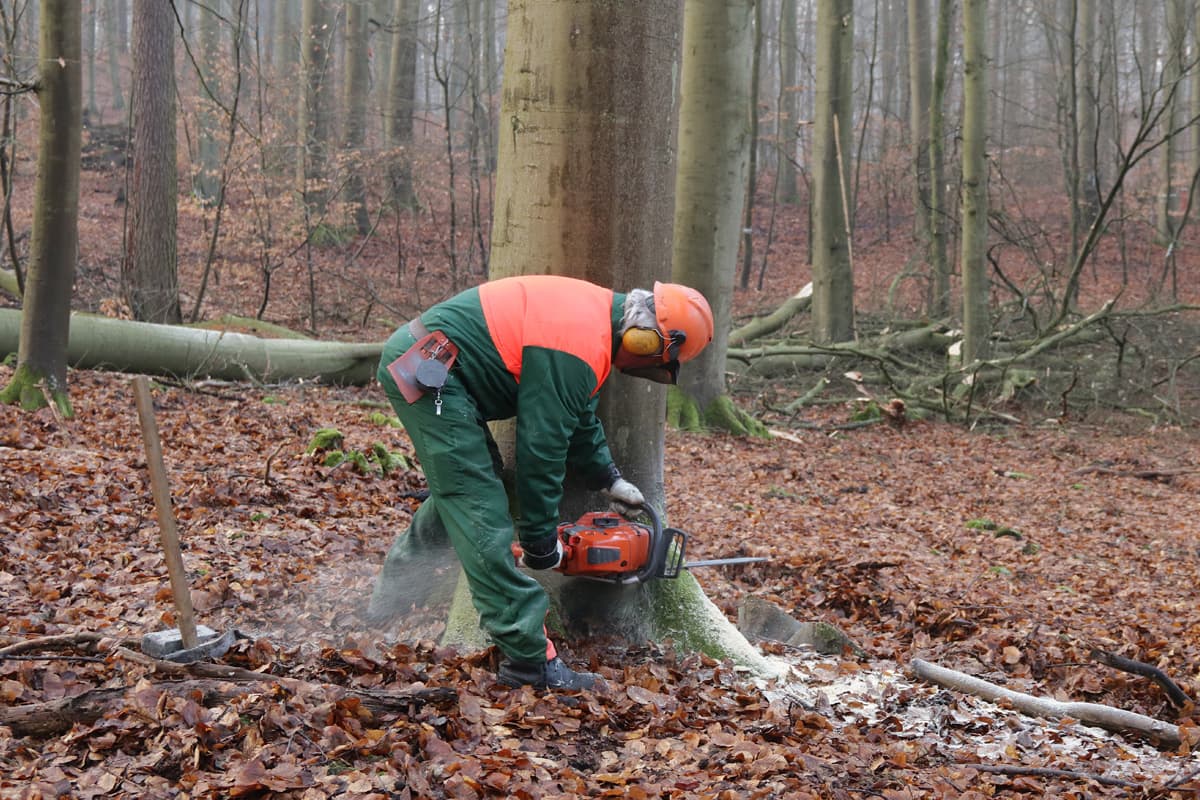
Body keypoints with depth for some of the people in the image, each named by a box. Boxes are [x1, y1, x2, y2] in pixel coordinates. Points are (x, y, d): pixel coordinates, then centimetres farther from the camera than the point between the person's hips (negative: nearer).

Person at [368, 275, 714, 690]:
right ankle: (529, 661, -10)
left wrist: (608, 477, 27)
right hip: (430, 374, -11)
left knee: (459, 487, 26)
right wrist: (540, 539, -5)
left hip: (415, 357, 11)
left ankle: (394, 584, 42)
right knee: (480, 513, -11)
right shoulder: (577, 351, -20)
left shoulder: (593, 310, 10)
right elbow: (541, 446, -16)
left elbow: (576, 413, 24)